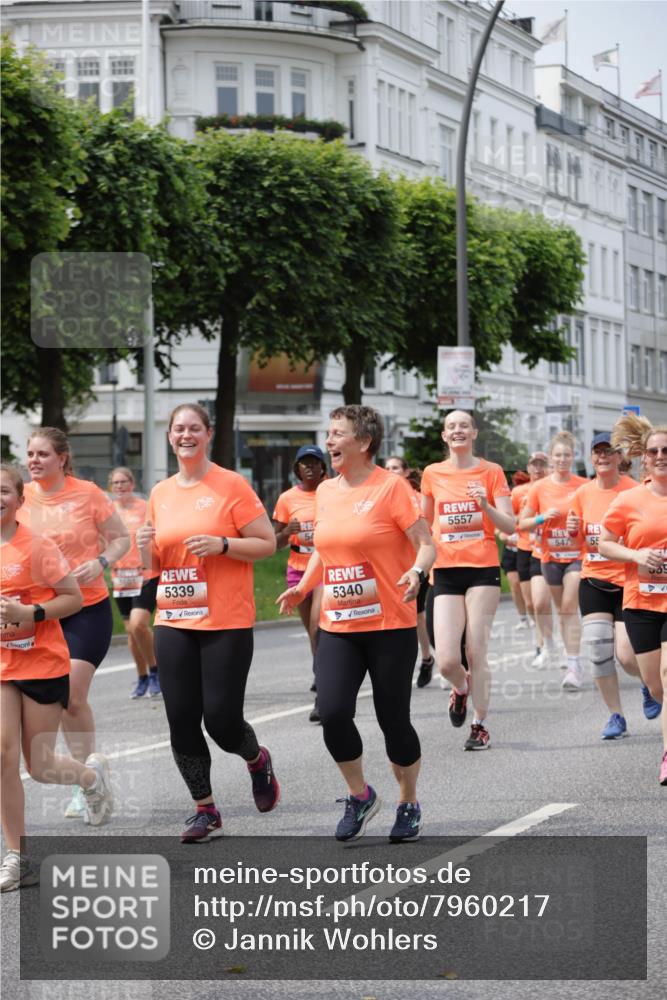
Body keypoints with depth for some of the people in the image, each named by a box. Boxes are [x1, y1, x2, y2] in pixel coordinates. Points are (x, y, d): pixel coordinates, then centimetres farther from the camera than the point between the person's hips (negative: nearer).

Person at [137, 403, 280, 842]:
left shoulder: (232, 485, -5)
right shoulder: (161, 493, 11)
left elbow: (267, 543, -5)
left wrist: (221, 544, -19)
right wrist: (147, 548, -2)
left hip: (227, 624, -5)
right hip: (174, 623, 5)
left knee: (221, 719, -7)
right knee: (182, 720, 1)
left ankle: (258, 760, 28)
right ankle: (205, 809, 17)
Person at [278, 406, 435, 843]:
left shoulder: (391, 486, -9)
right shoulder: (326, 491, 9)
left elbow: (426, 544, -10)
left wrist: (417, 571, -30)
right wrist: (303, 587, 12)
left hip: (390, 626, -5)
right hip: (338, 627, 5)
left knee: (394, 720, 2)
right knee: (333, 712, -11)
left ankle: (409, 806, 25)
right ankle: (360, 796, 12)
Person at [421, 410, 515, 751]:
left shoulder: (491, 472, 2)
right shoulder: (432, 474, 8)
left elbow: (509, 526, -2)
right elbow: (424, 523, 20)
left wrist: (485, 505, -18)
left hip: (483, 569, -2)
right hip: (446, 572, 2)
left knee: (476, 652, -4)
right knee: (446, 660, -8)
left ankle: (480, 725, 10)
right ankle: (461, 688, 26)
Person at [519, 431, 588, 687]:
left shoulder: (584, 486, -4)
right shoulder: (539, 488, 0)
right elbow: (522, 524, 4)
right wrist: (542, 518, -14)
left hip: (578, 553, -2)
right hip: (551, 555, 2)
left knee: (569, 608, -10)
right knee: (562, 608, 11)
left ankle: (574, 665, -10)